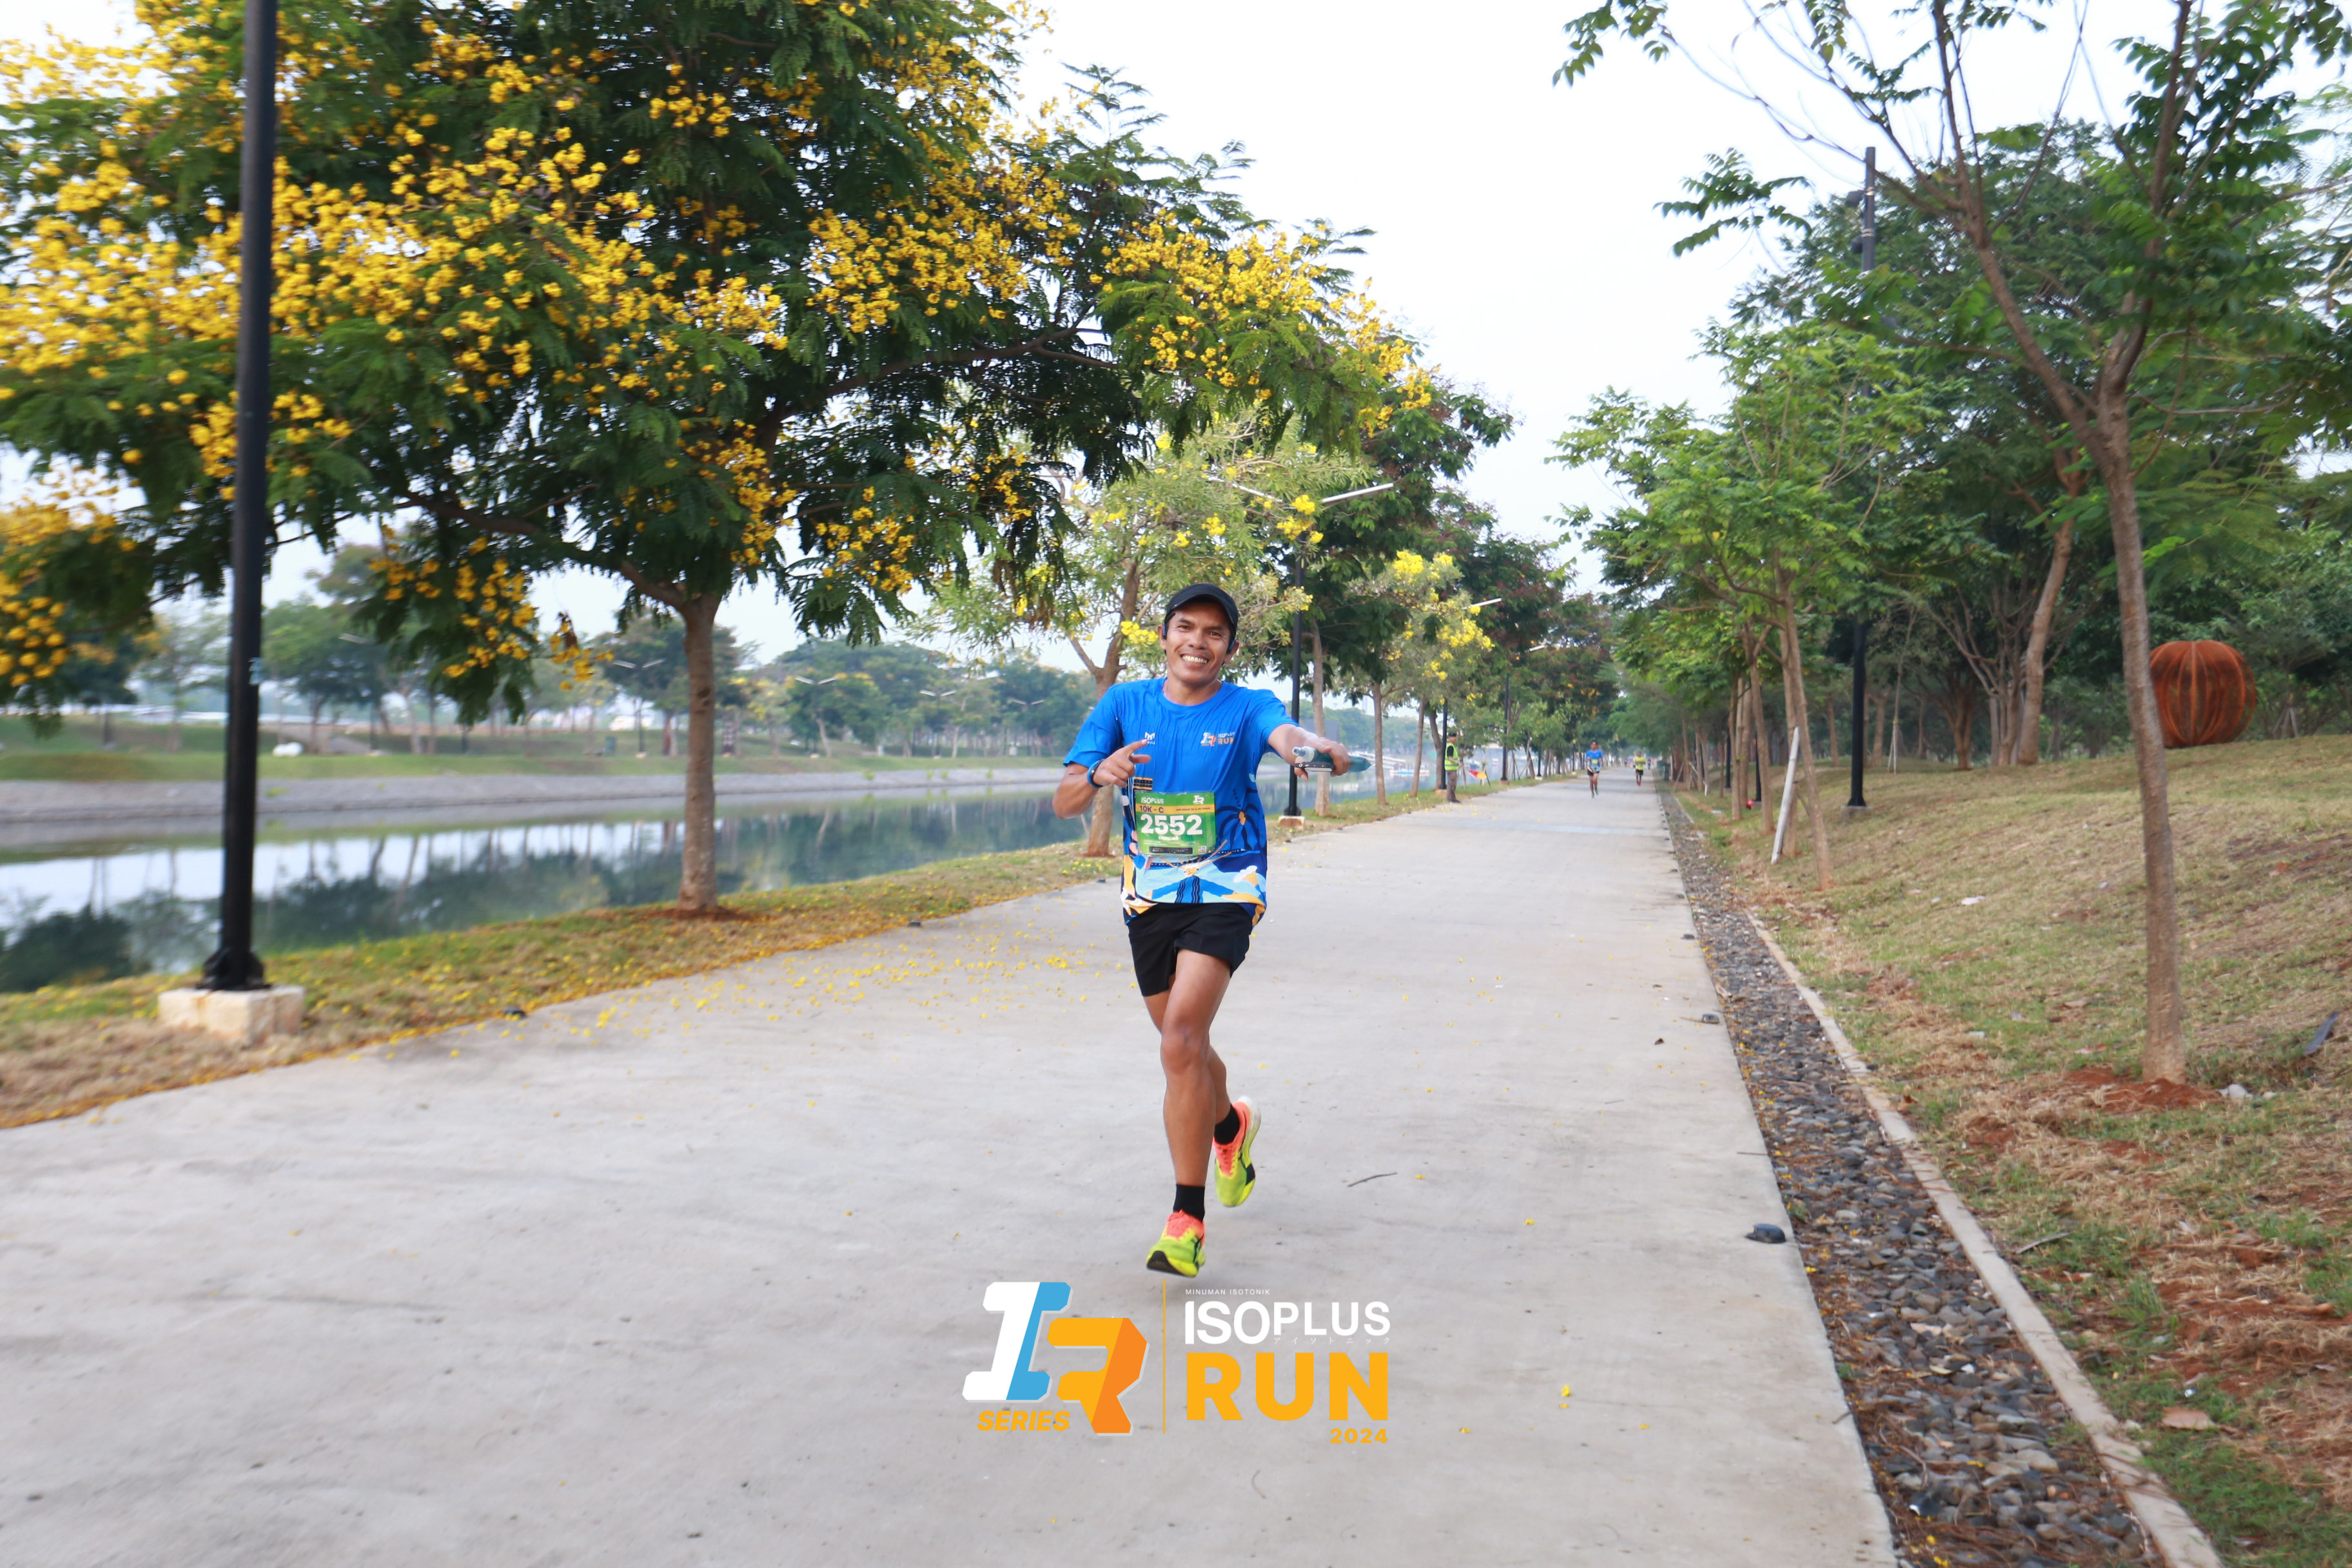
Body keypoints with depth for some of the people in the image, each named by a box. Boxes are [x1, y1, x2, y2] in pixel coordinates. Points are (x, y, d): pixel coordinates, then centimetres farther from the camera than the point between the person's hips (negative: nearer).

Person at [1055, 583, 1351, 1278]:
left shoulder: (1246, 707, -7)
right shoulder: (1125, 704, 1)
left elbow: (1284, 732, -32)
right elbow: (1063, 803, -5)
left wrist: (1314, 746, -56)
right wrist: (1098, 775, -27)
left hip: (1223, 891, -4)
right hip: (1149, 897, 4)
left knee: (1181, 1040, -21)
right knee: (1183, 1046, 17)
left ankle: (1188, 1218, -12)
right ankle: (1231, 1125, 51)